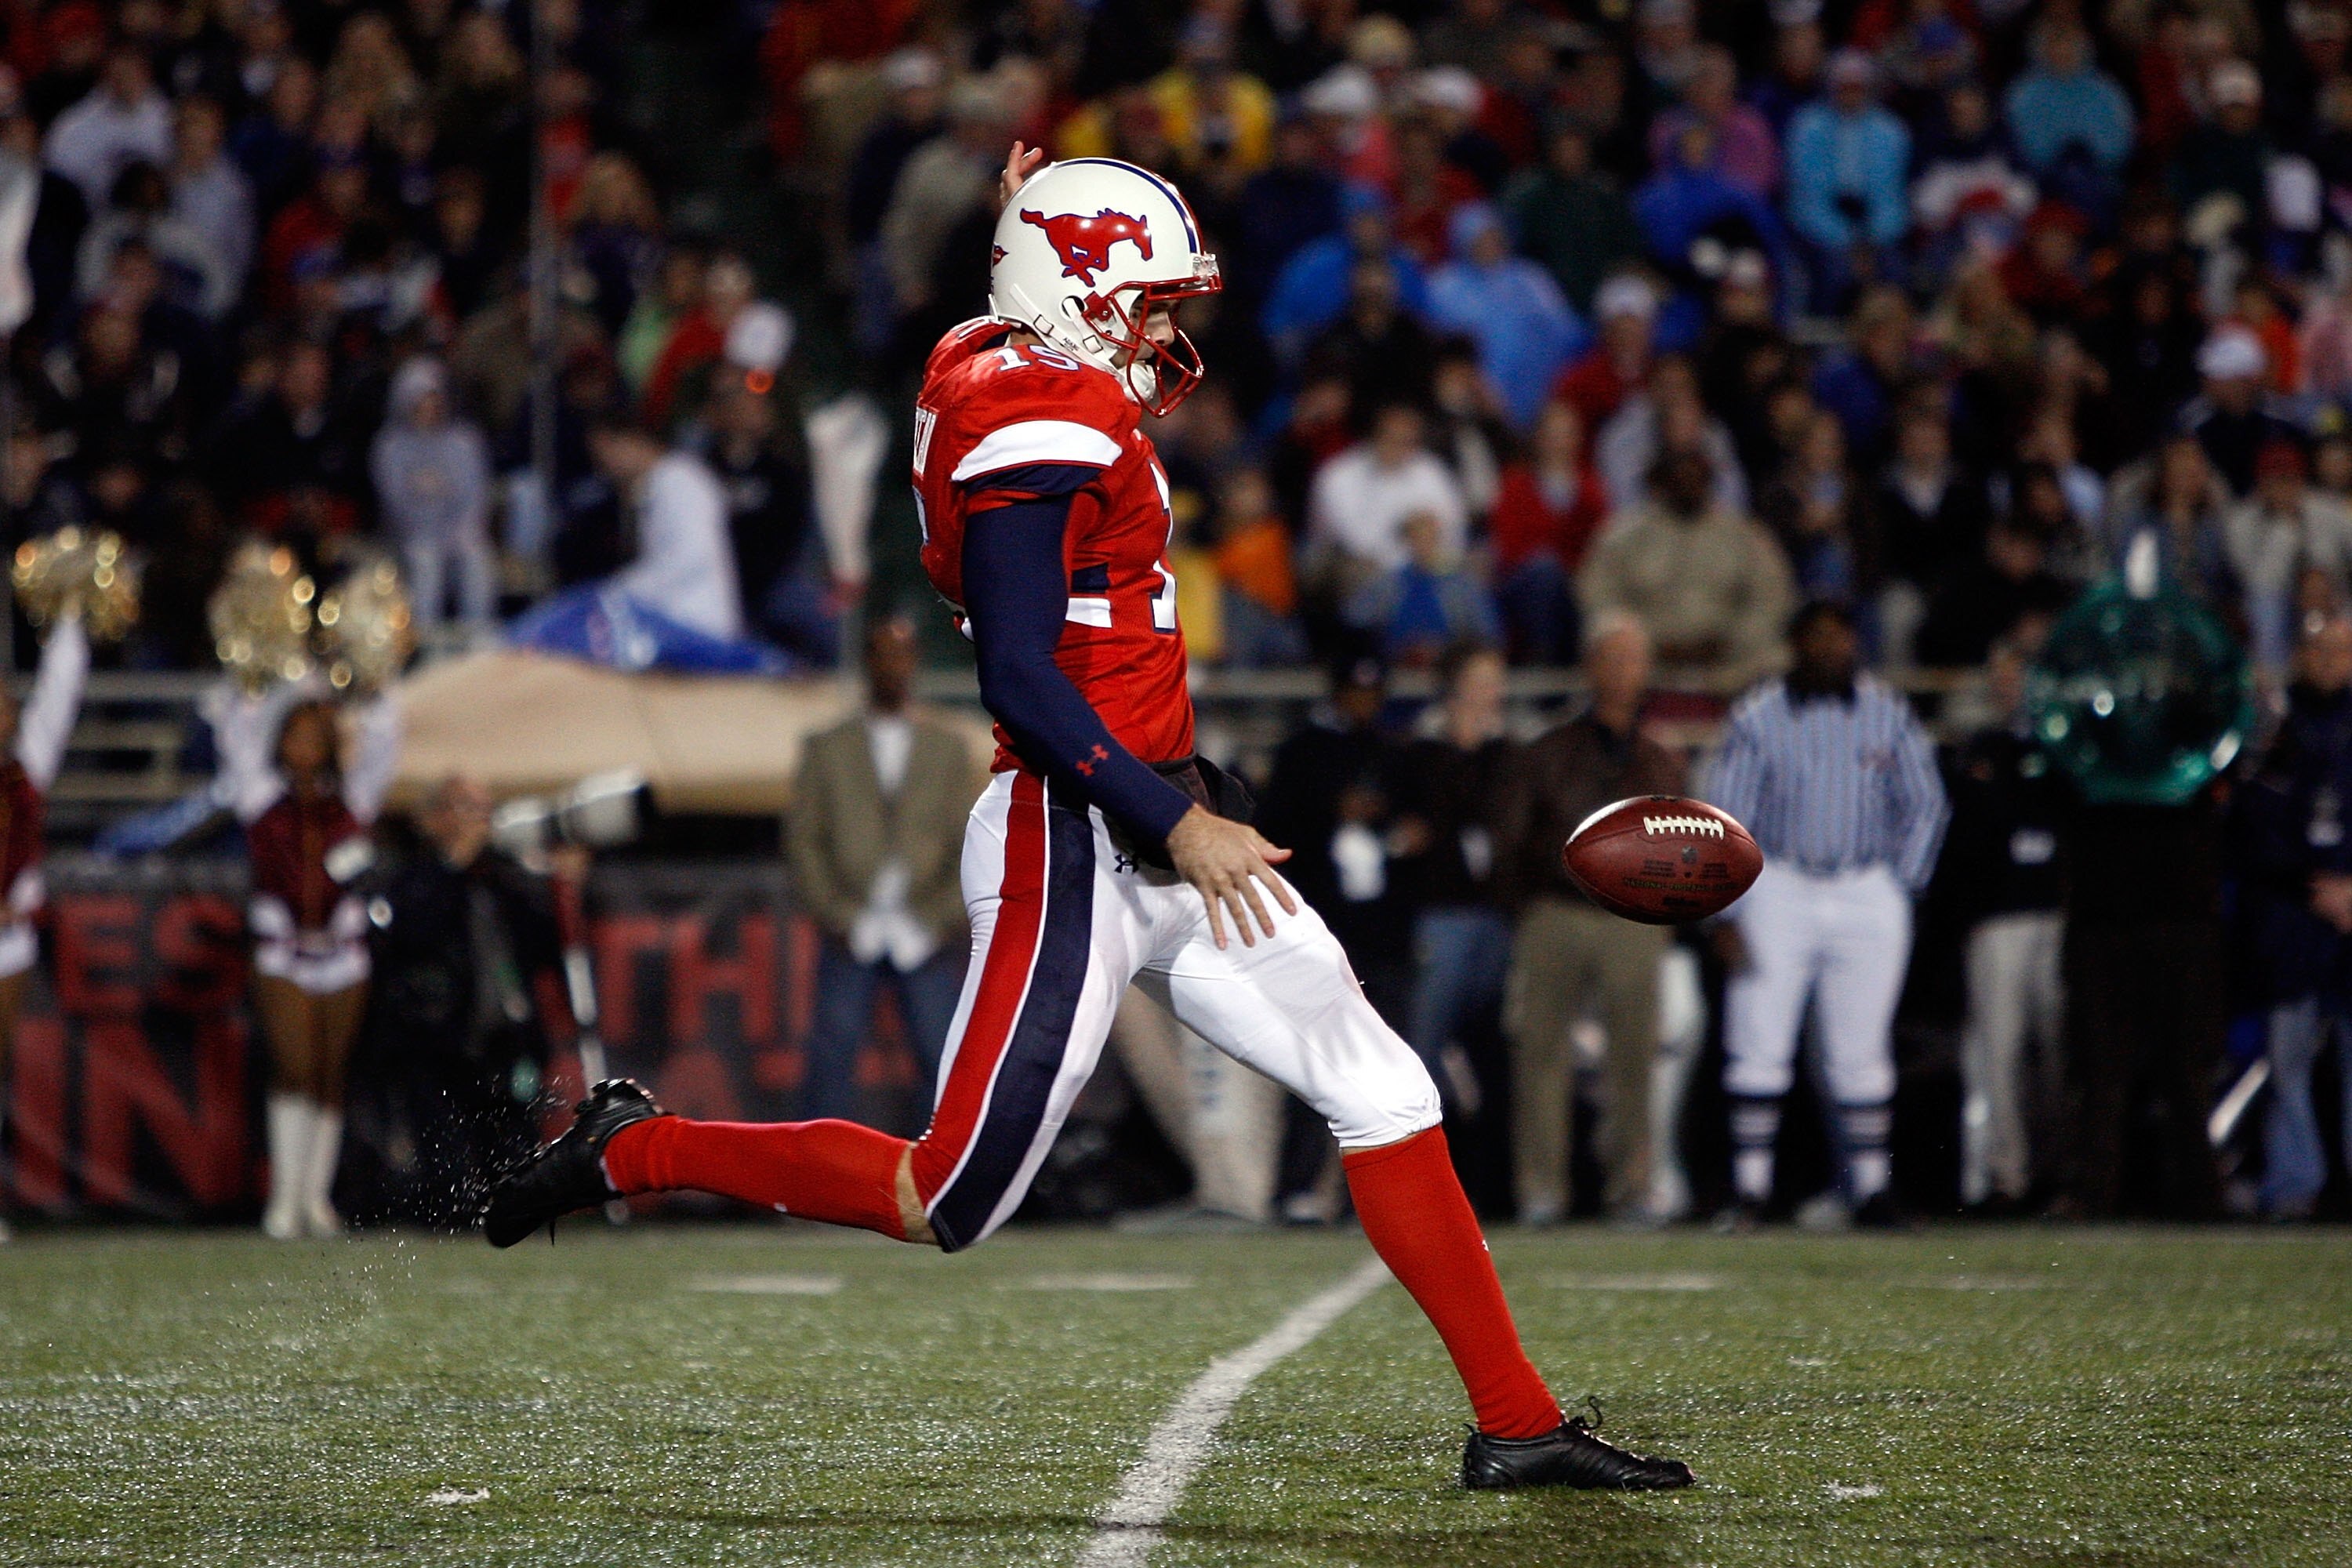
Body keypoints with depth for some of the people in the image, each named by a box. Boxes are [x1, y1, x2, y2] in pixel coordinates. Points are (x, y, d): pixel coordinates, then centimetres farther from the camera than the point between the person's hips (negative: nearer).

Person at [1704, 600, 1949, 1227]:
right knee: (1759, 1042, -5)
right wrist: (1729, 912, -6)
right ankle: (1749, 1187, 0)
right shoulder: (1759, 716, -1)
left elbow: (1925, 806, 15)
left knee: (1861, 1051, 2)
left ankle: (1871, 1185, 9)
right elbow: (1722, 818, 1)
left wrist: (1901, 886, 6)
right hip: (1777, 888, -1)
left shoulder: (1889, 715, 6)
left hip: (1869, 894, 1)